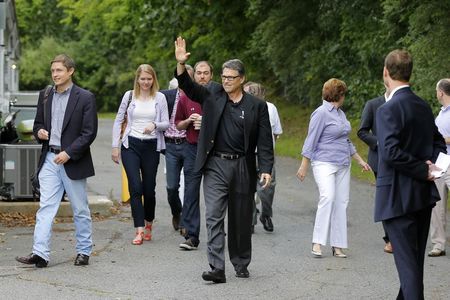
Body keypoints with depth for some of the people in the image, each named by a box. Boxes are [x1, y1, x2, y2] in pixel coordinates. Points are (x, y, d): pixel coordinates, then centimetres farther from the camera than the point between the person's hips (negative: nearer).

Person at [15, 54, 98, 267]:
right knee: (45, 207, -5)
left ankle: (84, 252, 19)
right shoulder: (45, 96, 9)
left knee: (80, 209, 7)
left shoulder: (85, 98, -6)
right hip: (50, 159, 4)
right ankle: (40, 253, -11)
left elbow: (89, 133, -10)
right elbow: (38, 124, 19)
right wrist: (39, 132, -5)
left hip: (72, 160, -4)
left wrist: (68, 153, -18)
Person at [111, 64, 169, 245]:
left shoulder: (160, 98, 4)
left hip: (152, 147, 1)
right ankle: (139, 230, -11)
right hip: (131, 145, -1)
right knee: (135, 187, -11)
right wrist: (115, 146, 3)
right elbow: (118, 121, 8)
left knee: (149, 188, 6)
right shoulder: (129, 96, 4)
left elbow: (166, 123, 2)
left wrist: (154, 125, -20)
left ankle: (148, 223, 29)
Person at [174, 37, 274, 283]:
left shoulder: (256, 106, 1)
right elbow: (188, 86, -6)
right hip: (216, 165, 0)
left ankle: (241, 264, 26)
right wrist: (181, 64, -23)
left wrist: (266, 168, -10)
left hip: (243, 168, 0)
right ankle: (217, 268, -12)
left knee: (241, 221, 11)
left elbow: (264, 141, -1)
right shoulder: (212, 95, 6)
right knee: (214, 217, -9)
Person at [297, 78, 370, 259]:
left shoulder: (340, 113, 16)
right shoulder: (321, 113, -9)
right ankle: (317, 243, -22)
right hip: (324, 163, -8)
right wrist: (304, 166, -11)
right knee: (327, 198, -22)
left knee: (341, 203, 1)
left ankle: (337, 246, 2)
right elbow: (311, 141, -10)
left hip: (343, 165, 8)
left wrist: (360, 161, 26)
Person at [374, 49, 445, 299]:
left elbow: (391, 152, -25)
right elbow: (439, 143, 17)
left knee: (407, 261, -5)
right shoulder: (423, 107, 9)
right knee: (415, 258, 17)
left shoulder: (388, 110, -16)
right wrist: (430, 165, 0)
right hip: (424, 195, 8)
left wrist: (424, 170, -16)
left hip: (398, 198, -8)